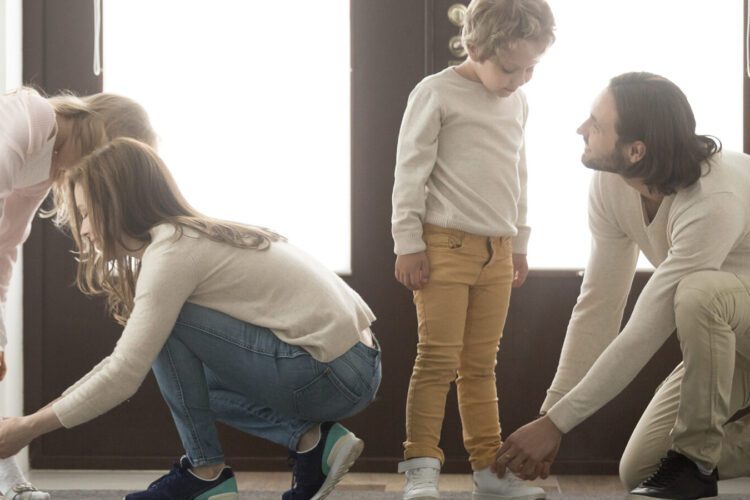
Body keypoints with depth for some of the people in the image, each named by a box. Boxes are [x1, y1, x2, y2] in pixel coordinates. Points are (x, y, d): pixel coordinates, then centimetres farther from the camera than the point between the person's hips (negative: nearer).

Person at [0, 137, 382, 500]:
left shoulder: (173, 250, -14)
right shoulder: (194, 238, 14)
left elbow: (123, 377, -14)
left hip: (336, 374, -10)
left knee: (168, 327, -11)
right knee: (184, 376, 22)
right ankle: (309, 438, 7)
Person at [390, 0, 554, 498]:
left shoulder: (518, 103, 13)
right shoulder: (437, 93, -6)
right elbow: (411, 170, -7)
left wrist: (519, 242, 24)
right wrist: (408, 243, -10)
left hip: (497, 252, 6)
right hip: (445, 246, -6)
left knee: (482, 366, 9)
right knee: (438, 360, -8)